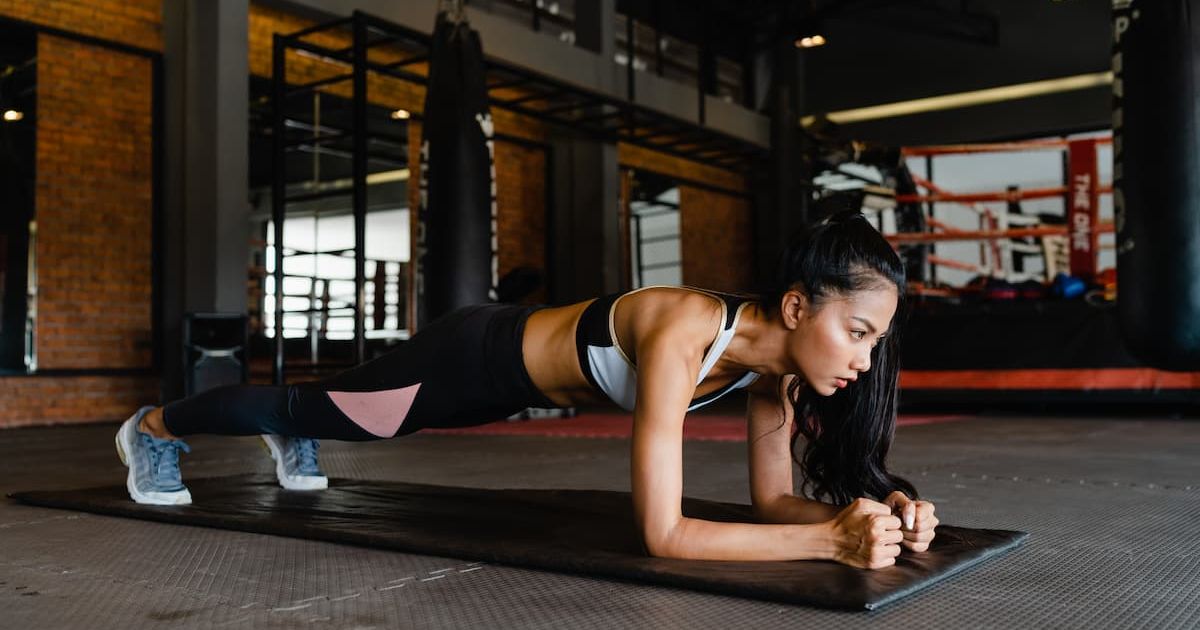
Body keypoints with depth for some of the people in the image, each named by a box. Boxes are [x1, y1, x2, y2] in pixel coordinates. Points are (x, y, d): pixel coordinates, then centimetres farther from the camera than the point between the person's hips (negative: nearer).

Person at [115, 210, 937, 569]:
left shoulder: (771, 350, -17)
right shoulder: (680, 338, -41)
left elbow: (773, 496, -11)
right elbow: (662, 533, -43)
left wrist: (871, 511, -29)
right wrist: (832, 539, -48)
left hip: (520, 368, 6)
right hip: (476, 359, -6)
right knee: (316, 408, 18)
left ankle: (292, 447, 67)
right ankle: (154, 426, 47)